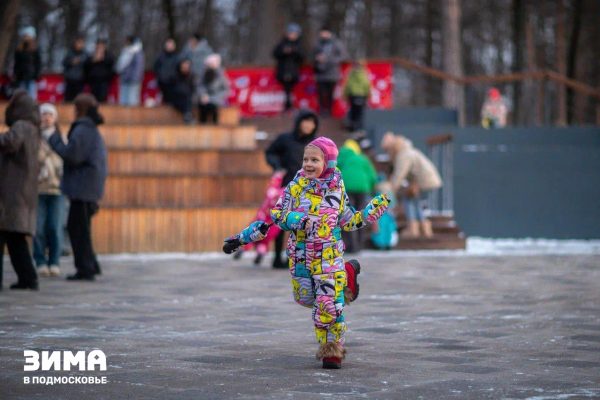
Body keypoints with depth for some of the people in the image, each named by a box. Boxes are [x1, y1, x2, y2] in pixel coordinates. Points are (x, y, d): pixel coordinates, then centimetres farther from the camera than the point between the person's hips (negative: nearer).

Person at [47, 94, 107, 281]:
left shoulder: (81, 130, -13)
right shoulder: (94, 131, 19)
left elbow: (72, 155, -20)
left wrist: (54, 140, -9)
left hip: (82, 187, -10)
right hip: (91, 188, 10)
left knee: (78, 228, -5)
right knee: (76, 227, 16)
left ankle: (85, 268, -5)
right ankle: (91, 265, 18)